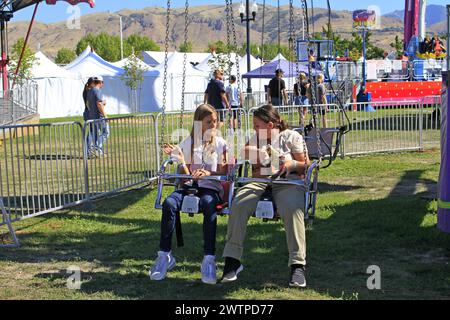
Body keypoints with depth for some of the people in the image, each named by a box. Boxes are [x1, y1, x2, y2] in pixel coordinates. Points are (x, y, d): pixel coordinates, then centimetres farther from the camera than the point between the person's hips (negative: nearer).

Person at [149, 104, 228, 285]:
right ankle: (164, 255, -23)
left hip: (212, 187, -2)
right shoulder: (188, 144, 13)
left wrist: (208, 173, -18)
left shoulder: (220, 144, 9)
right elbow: (187, 175, 8)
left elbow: (223, 174, 3)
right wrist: (180, 159, -10)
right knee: (169, 203, -30)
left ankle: (209, 259, -41)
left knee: (208, 204, -39)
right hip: (190, 185, 2)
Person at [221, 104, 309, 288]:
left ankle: (298, 265, -34)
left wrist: (292, 164, -13)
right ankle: (232, 260, -24)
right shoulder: (256, 139, 22)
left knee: (292, 209, -38)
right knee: (238, 205, -29)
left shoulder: (291, 136, 10)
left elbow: (305, 166, 7)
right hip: (260, 182, 3)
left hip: (287, 182, -3)